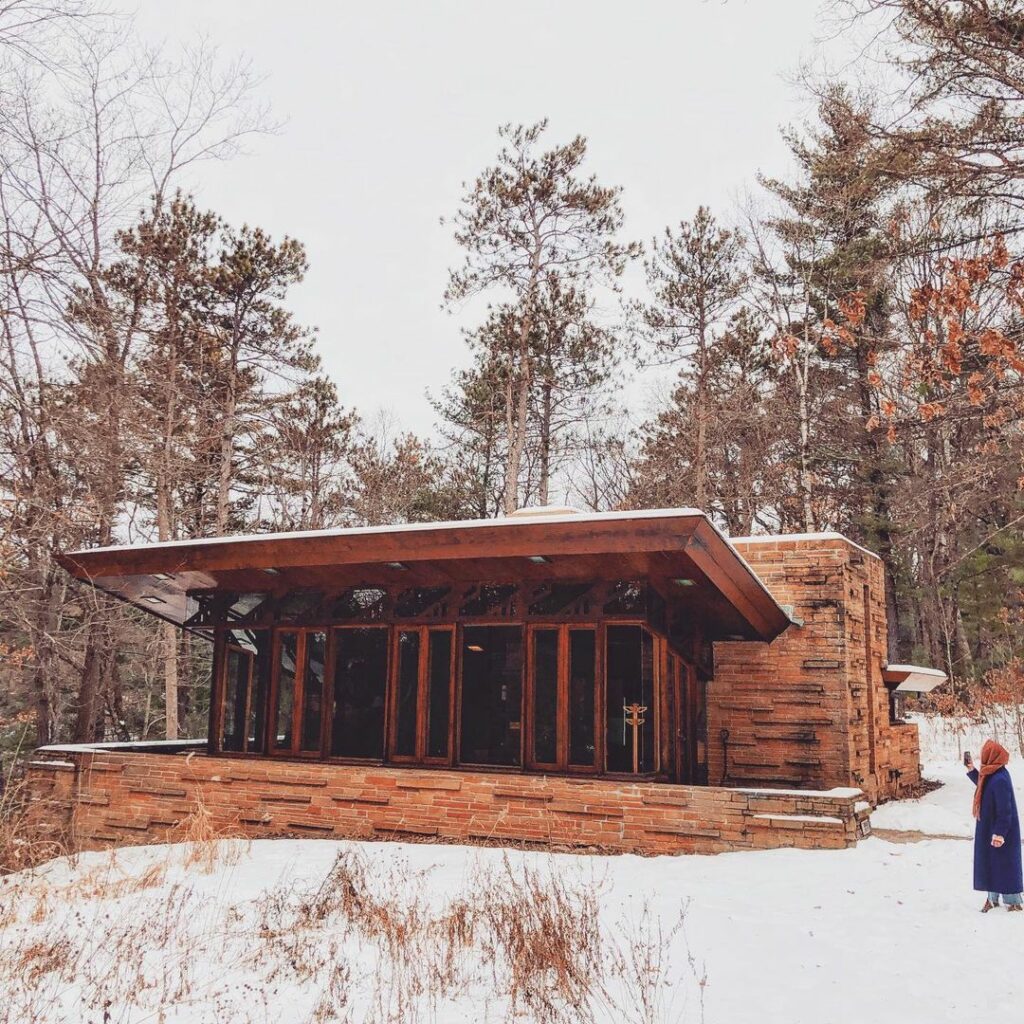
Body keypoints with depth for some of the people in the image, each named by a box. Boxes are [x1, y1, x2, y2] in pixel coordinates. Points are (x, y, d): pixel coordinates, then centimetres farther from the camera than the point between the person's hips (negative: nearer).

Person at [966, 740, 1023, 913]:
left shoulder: (999, 780, -27)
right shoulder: (992, 774, 3)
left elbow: (1004, 809, -26)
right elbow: (985, 787, 24)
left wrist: (999, 833, -23)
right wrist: (972, 771, 19)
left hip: (998, 831, -10)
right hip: (989, 828, 10)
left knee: (1004, 864, 2)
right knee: (991, 862, 16)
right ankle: (993, 897, 26)